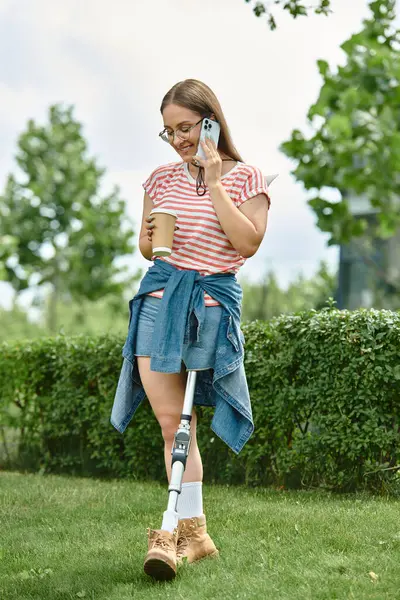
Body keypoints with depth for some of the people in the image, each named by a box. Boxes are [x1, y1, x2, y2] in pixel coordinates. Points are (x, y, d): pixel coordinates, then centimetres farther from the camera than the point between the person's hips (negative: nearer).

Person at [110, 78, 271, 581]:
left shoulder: (245, 178, 1)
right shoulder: (162, 178, 13)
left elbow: (248, 243, -12)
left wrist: (214, 183, -12)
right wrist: (151, 239, -5)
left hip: (213, 299, -3)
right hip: (161, 294, 4)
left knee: (177, 421, -7)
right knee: (172, 421, -4)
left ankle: (181, 525, 1)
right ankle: (192, 531, -1)